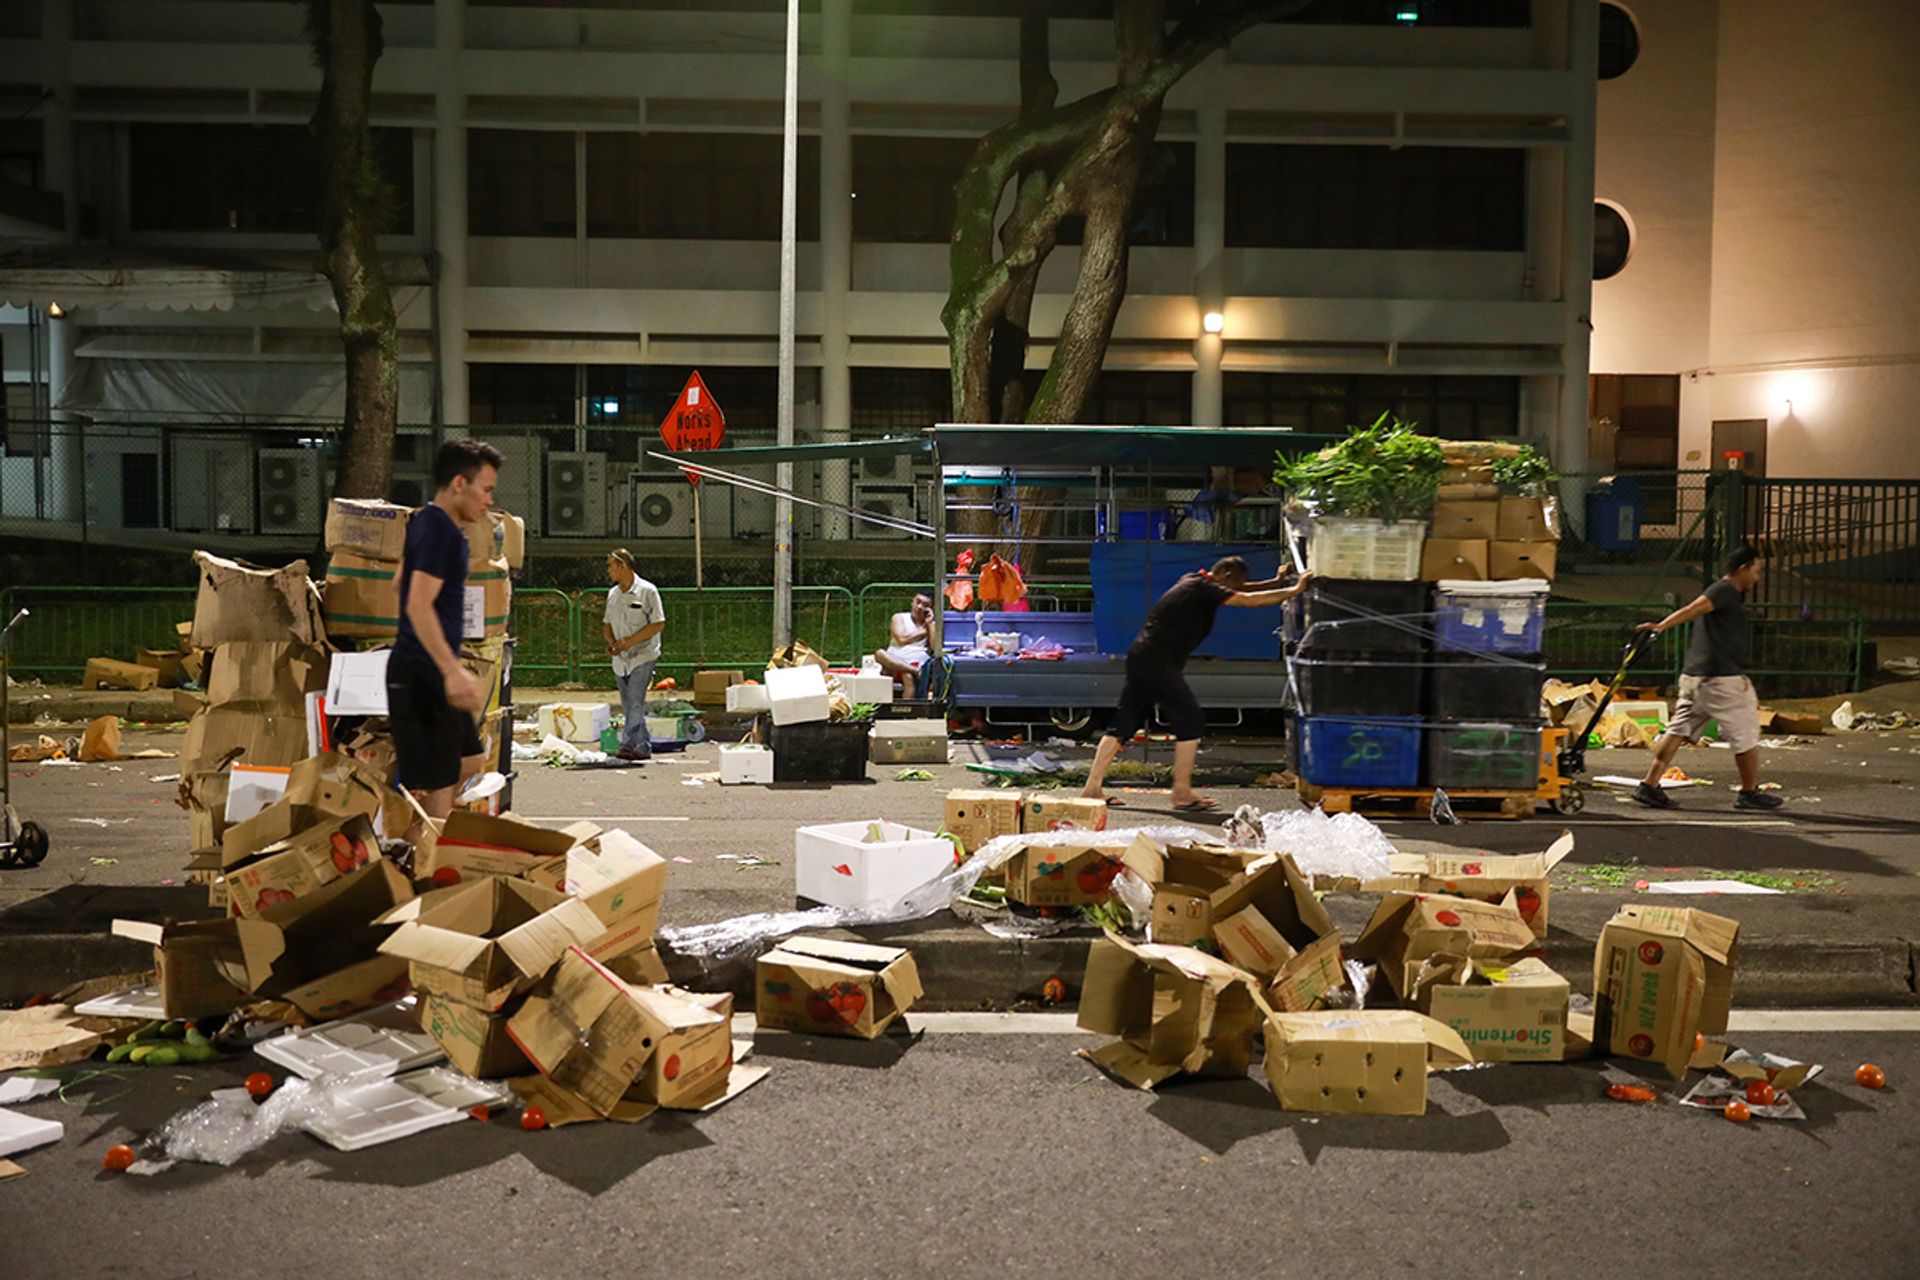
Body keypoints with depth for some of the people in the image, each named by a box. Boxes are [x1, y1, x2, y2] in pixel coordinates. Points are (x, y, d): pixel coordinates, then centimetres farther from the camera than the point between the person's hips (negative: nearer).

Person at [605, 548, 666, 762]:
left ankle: (630, 744, -16)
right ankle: (643, 748, 15)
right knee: (628, 705, 8)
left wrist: (628, 641, -16)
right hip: (620, 658, 7)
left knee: (635, 703, -15)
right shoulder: (613, 594, 12)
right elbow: (608, 623, 19)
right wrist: (611, 643, -3)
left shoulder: (647, 591, -8)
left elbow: (658, 624, -11)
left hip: (642, 655, -7)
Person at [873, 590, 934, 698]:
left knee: (908, 676, -37)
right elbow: (901, 639, -4)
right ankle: (918, 672, -41)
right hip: (895, 664, 1)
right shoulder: (899, 618, 15)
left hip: (918, 664, -1)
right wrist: (923, 631, 6)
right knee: (879, 653, -32)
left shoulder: (932, 624, 19)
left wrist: (929, 624, 3)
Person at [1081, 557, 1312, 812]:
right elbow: (1249, 600, -14)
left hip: (1141, 657, 10)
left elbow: (1242, 591, 28)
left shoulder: (1194, 582, 17)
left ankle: (1092, 788, 8)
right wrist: (1294, 590, -6)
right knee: (1190, 720, -4)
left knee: (1125, 721, 9)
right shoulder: (1203, 588, -11)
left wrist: (1276, 583, 24)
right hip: (1158, 662, -10)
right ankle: (1182, 793, 0)